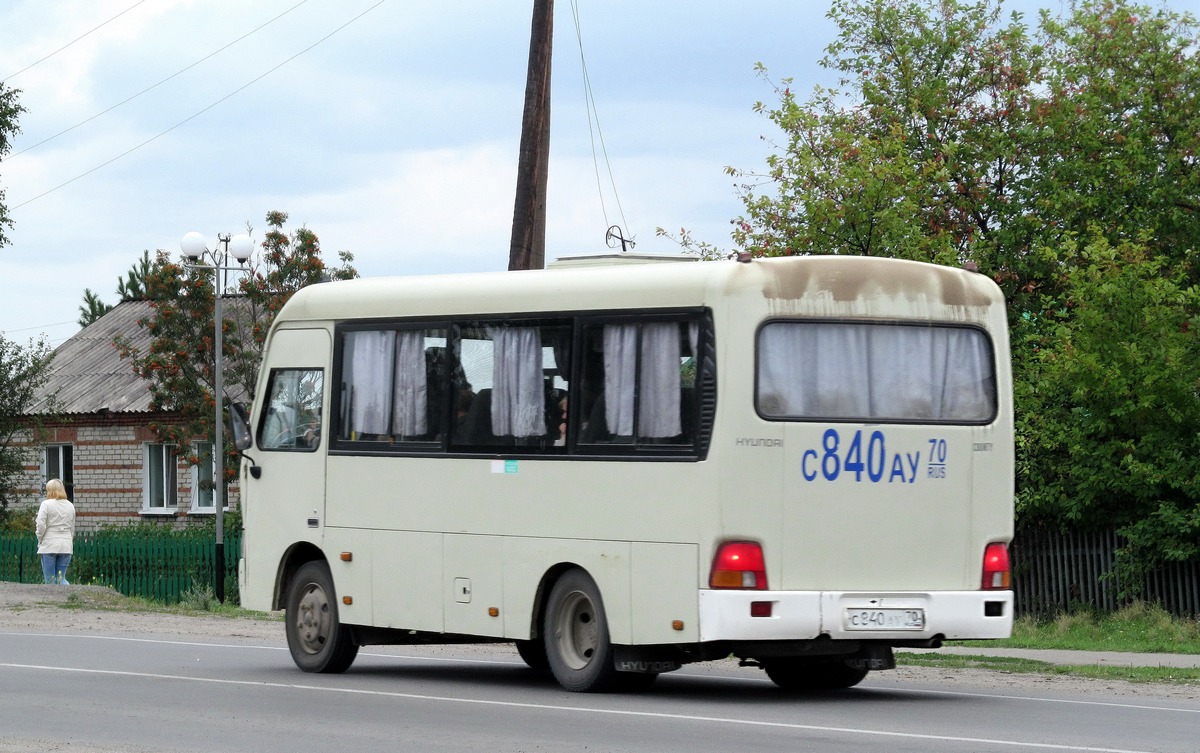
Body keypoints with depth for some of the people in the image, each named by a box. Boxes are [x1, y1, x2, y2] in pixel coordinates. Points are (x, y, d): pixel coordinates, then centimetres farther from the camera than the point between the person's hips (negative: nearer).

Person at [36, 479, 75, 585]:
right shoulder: (70, 506, 9)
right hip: (66, 547, 4)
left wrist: (40, 541, 3)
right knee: (61, 578, 9)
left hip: (49, 546, -4)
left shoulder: (46, 504, -7)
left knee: (50, 580, 2)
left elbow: (41, 525, -11)